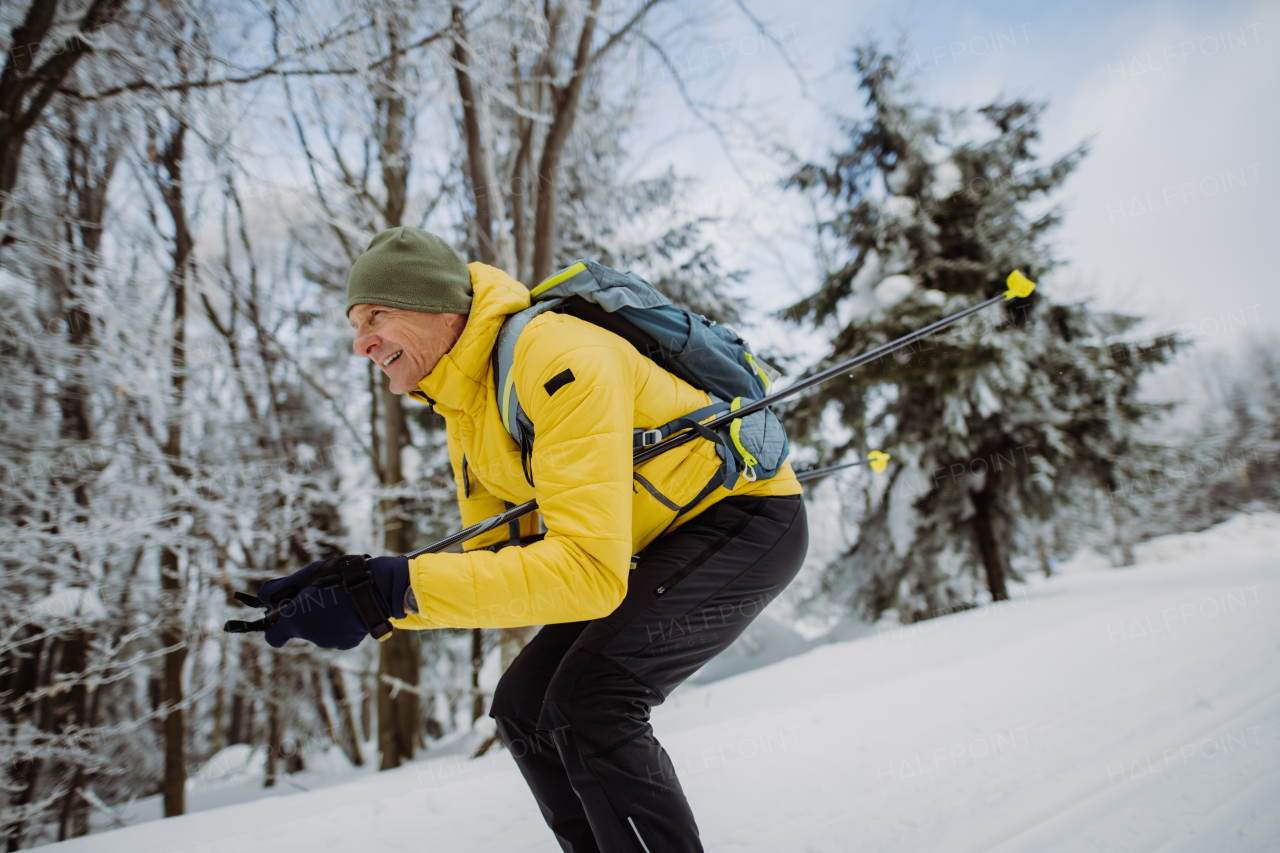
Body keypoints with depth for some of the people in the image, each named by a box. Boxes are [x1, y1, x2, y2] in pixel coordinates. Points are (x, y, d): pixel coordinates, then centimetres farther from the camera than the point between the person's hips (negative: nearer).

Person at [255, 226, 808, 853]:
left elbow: (589, 569, -35)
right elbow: (497, 563, 3)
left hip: (748, 516, -9)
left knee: (588, 697, -26)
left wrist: (399, 588, -36)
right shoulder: (465, 423, 2)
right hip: (660, 547, 9)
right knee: (524, 707, 4)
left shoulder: (557, 357, -28)